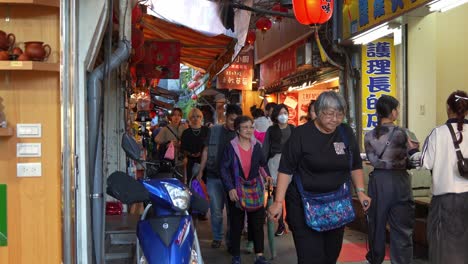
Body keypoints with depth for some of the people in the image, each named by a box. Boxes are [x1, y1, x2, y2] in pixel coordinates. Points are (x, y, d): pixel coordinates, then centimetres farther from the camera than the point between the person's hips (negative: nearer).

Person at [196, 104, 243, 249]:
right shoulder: (214, 131, 2)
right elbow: (206, 151, 9)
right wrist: (201, 171, 6)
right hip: (214, 177, 1)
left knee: (232, 210, 5)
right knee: (216, 210, 6)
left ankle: (231, 238, 19)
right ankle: (217, 237, 22)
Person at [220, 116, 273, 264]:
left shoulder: (256, 146, 5)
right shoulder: (231, 147, -6)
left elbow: (263, 164, 18)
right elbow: (224, 169, -8)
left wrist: (266, 175, -1)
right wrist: (230, 188, -17)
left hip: (255, 190, 3)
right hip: (236, 191, -3)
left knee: (257, 223, 3)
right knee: (236, 225, 5)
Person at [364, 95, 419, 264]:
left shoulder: (369, 136, 0)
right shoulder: (400, 133, -10)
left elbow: (373, 160, 1)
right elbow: (409, 162, -5)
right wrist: (413, 149, 12)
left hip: (377, 181, 4)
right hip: (398, 182, -4)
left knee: (377, 222, 17)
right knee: (401, 228, 3)